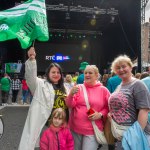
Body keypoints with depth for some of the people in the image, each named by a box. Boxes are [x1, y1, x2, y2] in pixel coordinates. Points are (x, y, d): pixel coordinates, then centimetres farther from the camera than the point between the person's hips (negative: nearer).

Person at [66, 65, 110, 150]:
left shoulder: (103, 90, -1)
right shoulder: (79, 88, 1)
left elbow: (108, 108, 5)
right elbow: (70, 105, -4)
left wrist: (100, 114, -13)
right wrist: (71, 94, -22)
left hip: (92, 130, -2)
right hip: (75, 128, 2)